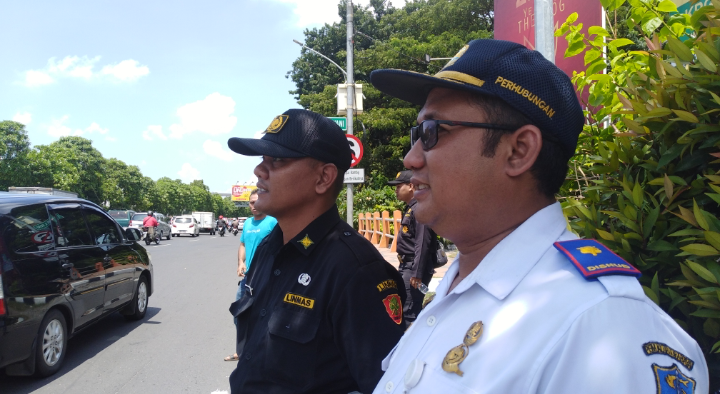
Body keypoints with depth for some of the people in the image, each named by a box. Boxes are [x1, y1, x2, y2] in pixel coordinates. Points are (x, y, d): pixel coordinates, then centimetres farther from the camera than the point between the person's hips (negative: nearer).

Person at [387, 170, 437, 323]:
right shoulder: (411, 208, 14)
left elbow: (422, 244, -23)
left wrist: (417, 274, -24)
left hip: (414, 268, -11)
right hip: (406, 266, 11)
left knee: (409, 312, -9)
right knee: (401, 308, 18)